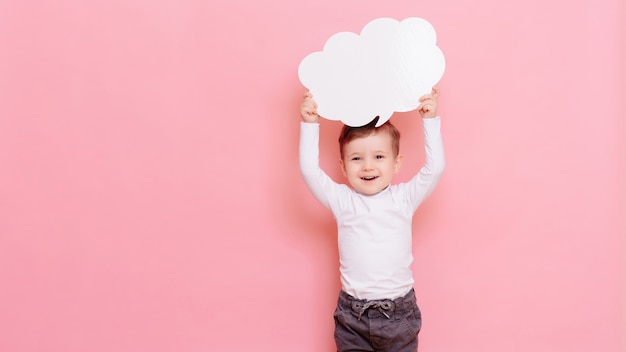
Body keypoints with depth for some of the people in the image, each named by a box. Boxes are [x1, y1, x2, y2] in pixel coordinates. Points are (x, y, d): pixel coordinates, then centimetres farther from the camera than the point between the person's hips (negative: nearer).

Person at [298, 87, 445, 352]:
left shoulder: (404, 197, -2)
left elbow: (435, 167, -9)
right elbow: (309, 169, -9)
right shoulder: (341, 200, -2)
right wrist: (310, 124, -10)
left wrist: (430, 120, -10)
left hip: (399, 312, 0)